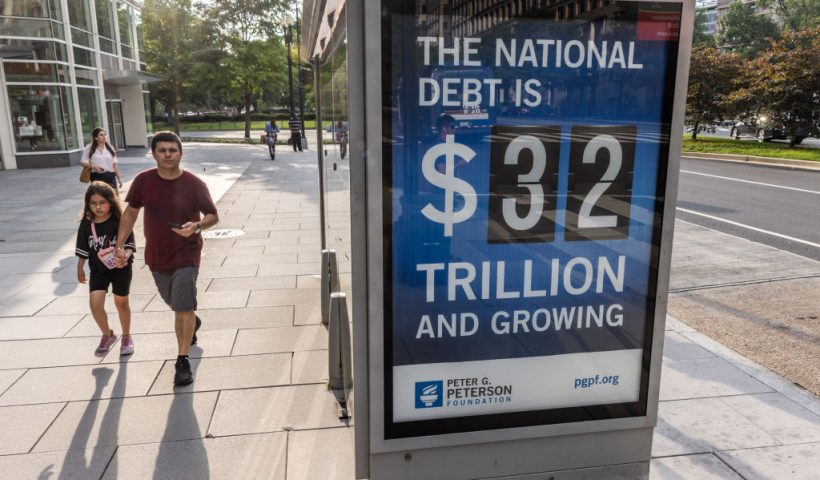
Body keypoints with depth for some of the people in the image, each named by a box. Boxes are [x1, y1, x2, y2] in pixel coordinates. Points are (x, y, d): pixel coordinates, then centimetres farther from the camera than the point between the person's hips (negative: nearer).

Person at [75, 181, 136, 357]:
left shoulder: (120, 221, -14)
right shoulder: (86, 224, -4)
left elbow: (129, 245, -14)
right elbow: (83, 250, 6)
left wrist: (125, 257, -34)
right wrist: (80, 269, 11)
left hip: (120, 268, -2)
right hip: (98, 269, 3)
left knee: (121, 303, 10)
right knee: (95, 304, -7)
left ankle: (126, 337, 32)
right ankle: (108, 335, 18)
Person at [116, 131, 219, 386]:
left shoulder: (194, 184, -15)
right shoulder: (143, 181, -8)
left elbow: (213, 216, -7)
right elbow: (131, 212, 6)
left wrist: (197, 226, -28)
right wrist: (120, 244, 2)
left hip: (186, 256, -4)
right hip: (156, 257, 4)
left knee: (183, 309, -9)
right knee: (175, 304, 23)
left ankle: (183, 360, 5)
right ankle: (193, 323, 55)